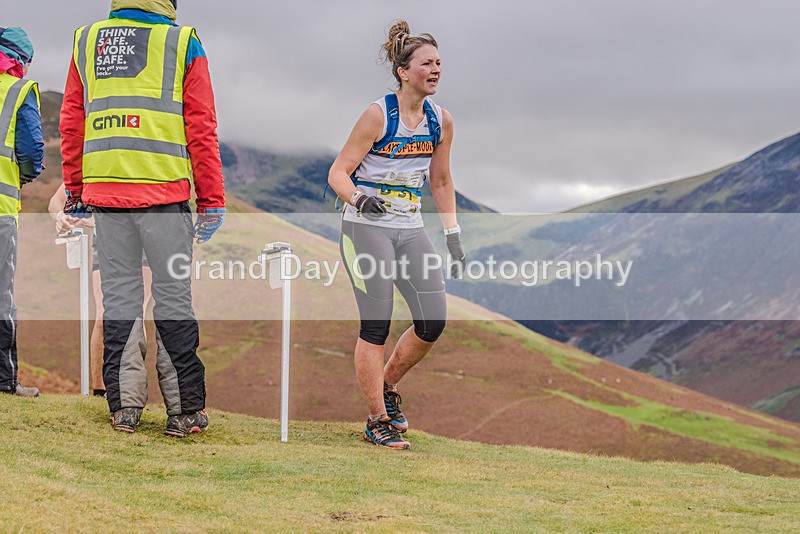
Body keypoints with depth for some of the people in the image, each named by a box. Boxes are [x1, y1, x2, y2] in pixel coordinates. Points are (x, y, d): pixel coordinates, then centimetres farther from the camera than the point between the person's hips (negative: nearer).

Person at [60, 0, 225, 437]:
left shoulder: (86, 41, 11)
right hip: (165, 193, -3)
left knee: (119, 295, 9)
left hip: (104, 190, 3)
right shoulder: (182, 42, 1)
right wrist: (212, 200, 3)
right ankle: (184, 409, 5)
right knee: (173, 295, 3)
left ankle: (124, 405, 10)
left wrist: (74, 188, 20)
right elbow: (201, 129, -1)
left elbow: (71, 123, 13)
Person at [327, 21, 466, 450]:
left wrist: (452, 235, 12)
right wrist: (358, 198, -31)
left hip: (410, 229, 6)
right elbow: (338, 172, -11)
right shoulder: (378, 115, -12)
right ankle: (377, 422, 6)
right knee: (376, 328, -6)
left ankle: (386, 386, 23)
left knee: (433, 324, -2)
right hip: (366, 227, -6)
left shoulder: (441, 121, 4)